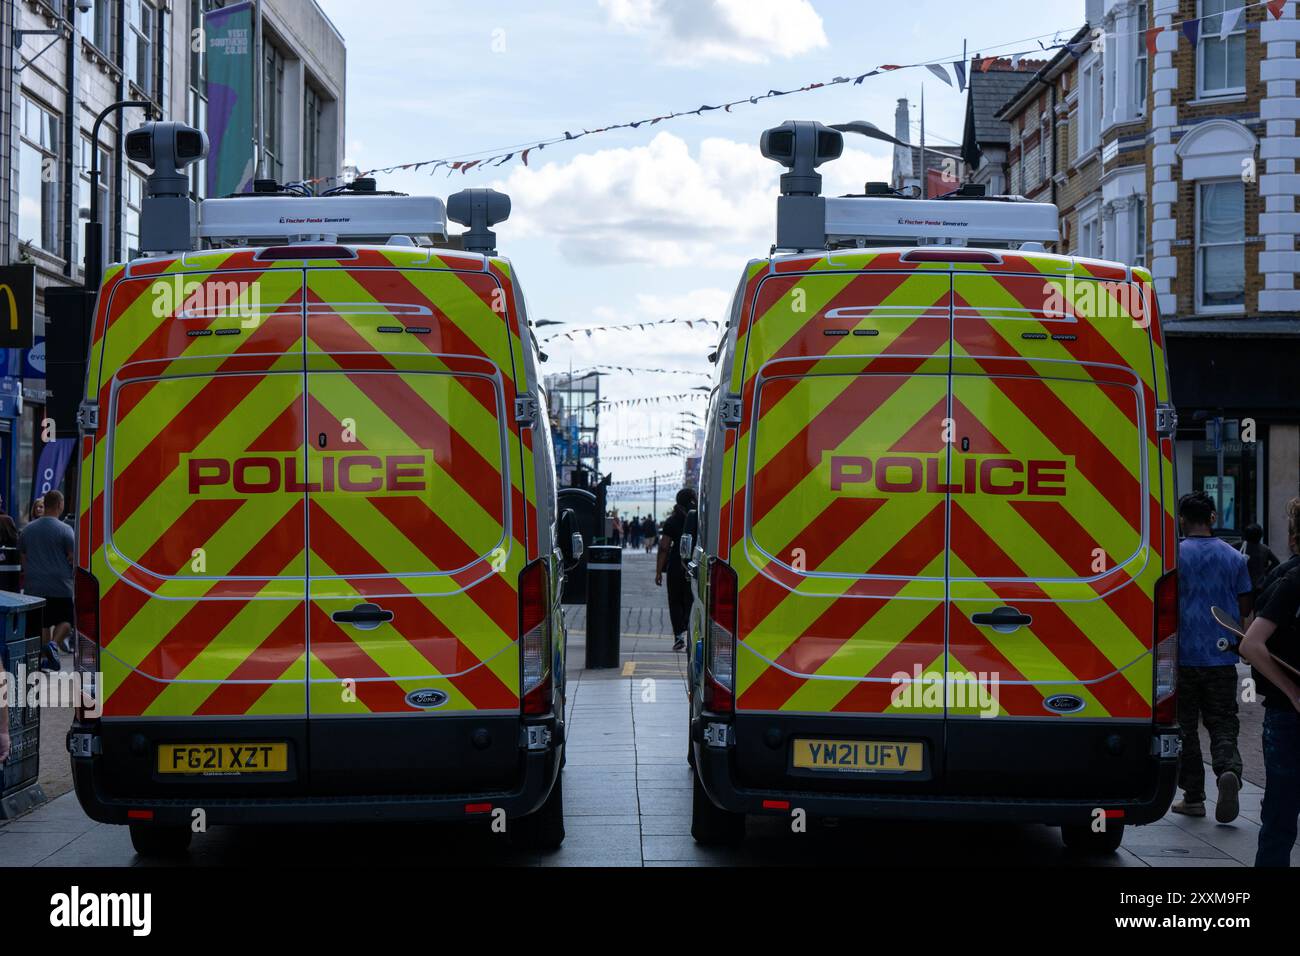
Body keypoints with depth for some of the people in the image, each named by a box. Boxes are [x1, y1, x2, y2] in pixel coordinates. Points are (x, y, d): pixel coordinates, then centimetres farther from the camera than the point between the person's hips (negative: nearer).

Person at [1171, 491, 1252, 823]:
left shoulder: (1174, 555, -8)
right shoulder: (1233, 557, 3)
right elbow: (1245, 606, 7)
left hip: (1184, 655, -2)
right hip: (1222, 658, 2)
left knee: (1185, 725, 8)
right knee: (1222, 722, 7)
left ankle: (1194, 796, 11)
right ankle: (1229, 770, -21)